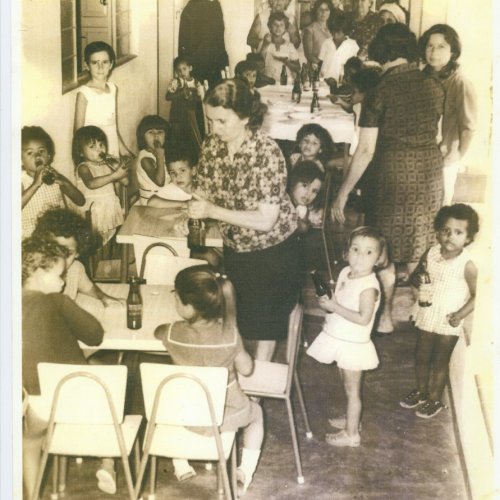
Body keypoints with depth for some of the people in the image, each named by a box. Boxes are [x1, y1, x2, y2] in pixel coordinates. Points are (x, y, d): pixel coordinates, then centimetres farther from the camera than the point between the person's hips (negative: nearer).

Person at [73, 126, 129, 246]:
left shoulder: (109, 164, 8)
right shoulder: (83, 167, -7)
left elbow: (125, 182, 10)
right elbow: (91, 183, -28)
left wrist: (121, 170, -10)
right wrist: (114, 175, -30)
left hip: (111, 209, 5)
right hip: (94, 212, -5)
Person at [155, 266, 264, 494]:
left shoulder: (173, 333, -21)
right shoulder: (229, 333, -24)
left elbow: (157, 331, 4)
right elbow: (246, 369, -8)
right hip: (226, 415, -1)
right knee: (255, 412, 34)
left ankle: (181, 466, 35)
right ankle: (246, 471, 21)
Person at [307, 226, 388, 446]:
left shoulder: (369, 286, -24)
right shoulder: (345, 272, 0)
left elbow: (363, 318, -30)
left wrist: (334, 307, -27)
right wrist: (327, 302, -7)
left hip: (353, 345, -8)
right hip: (339, 339, 8)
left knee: (352, 389, 7)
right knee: (348, 386, 25)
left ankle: (351, 434, 20)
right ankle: (352, 418, 43)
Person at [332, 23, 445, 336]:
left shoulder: (380, 93, -13)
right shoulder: (434, 87, 0)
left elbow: (366, 151, -14)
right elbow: (436, 136, 12)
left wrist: (343, 194, -8)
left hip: (395, 172, -4)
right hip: (431, 170, 5)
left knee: (387, 249, 11)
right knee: (420, 243, 20)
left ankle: (386, 316, 19)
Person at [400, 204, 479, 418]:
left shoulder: (467, 264, -20)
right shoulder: (430, 253, -8)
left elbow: (477, 294, -12)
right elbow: (415, 275, 6)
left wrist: (460, 314, -23)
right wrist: (418, 280, -17)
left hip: (448, 323, -4)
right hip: (426, 317, 4)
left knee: (440, 361, 12)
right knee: (421, 357, 19)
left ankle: (434, 399, 32)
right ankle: (421, 391, 41)